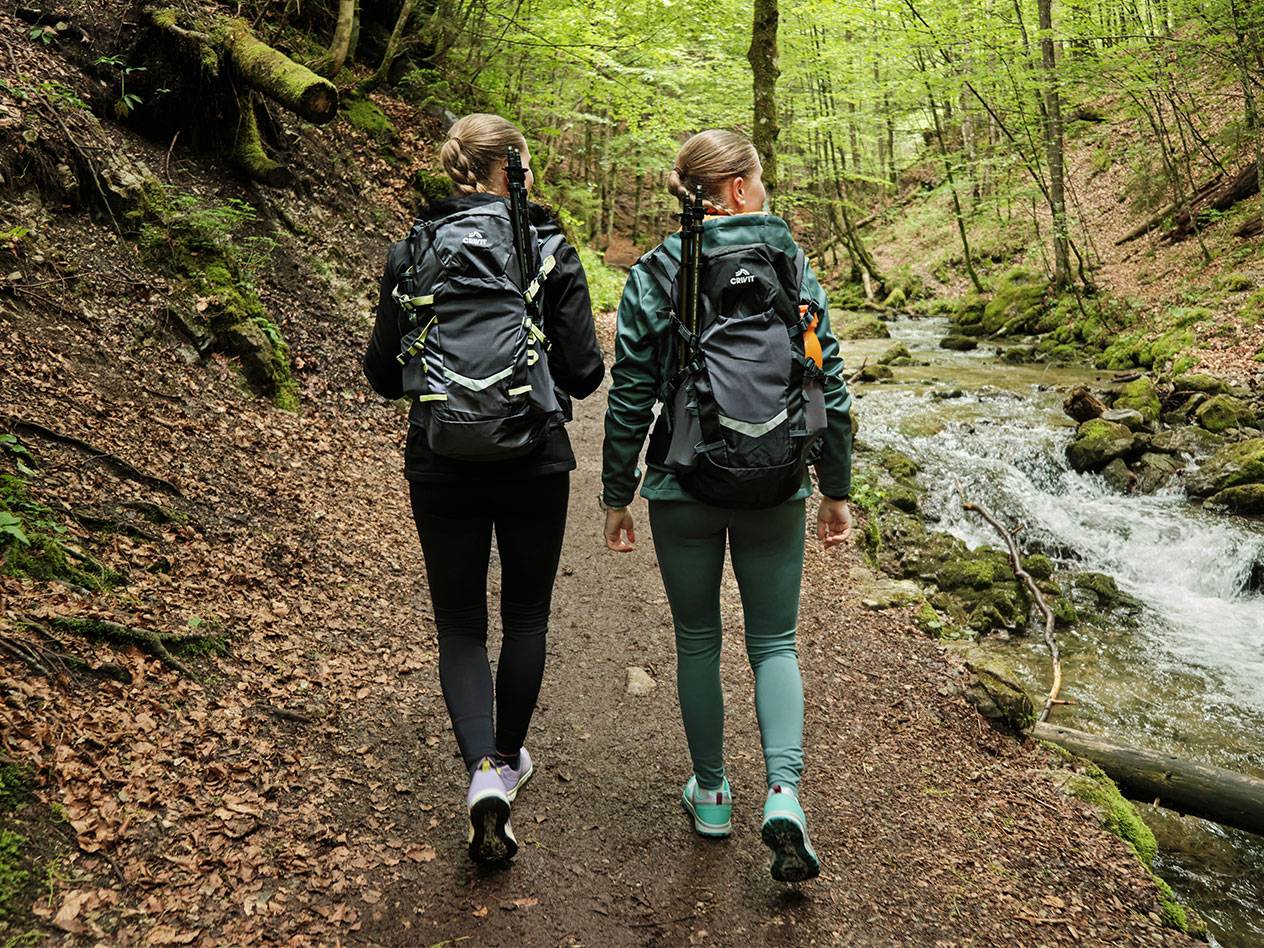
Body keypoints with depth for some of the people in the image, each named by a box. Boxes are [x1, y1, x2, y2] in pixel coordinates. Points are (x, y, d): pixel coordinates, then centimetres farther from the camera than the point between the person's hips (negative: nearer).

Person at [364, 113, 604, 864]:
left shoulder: (411, 253, 1)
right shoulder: (550, 249, -6)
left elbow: (383, 375, 3)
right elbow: (584, 372, -7)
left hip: (441, 466, 1)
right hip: (535, 463, -1)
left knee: (460, 625, 12)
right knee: (526, 616, 19)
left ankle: (484, 769, -6)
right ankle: (509, 757, 33)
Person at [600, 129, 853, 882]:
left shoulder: (653, 277, -5)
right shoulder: (793, 267, -1)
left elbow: (630, 400, -5)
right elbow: (830, 388, -1)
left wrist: (617, 497, 4)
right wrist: (837, 490, 8)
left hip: (683, 488, 0)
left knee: (697, 642, 16)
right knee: (774, 643, 13)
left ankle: (711, 795, 28)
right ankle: (784, 793, -4)